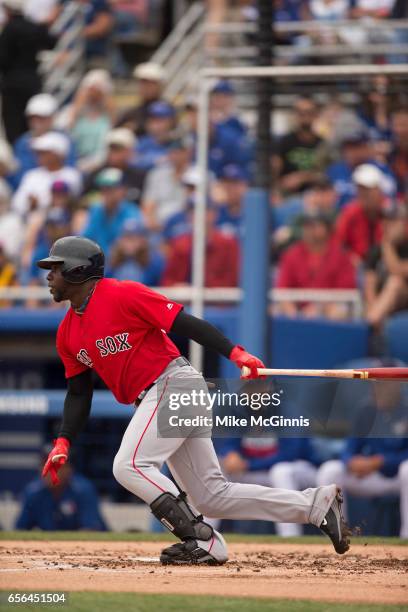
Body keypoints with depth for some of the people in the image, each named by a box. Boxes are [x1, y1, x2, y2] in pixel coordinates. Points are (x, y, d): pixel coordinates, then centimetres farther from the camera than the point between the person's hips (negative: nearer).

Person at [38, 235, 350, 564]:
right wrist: (63, 442, 4)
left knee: (130, 465, -22)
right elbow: (79, 392, 17)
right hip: (151, 400, 8)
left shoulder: (122, 295, -11)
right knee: (212, 495, 5)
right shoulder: (68, 333, 13)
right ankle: (317, 504, 8)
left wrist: (235, 353, -25)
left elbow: (186, 324, -15)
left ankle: (203, 541, -18)